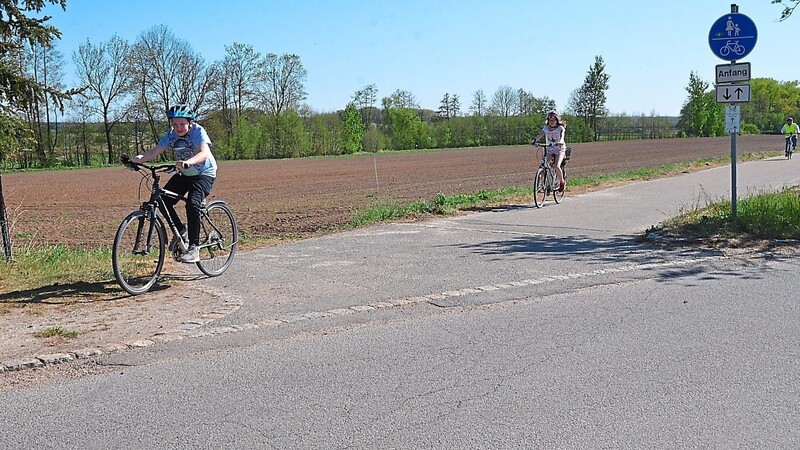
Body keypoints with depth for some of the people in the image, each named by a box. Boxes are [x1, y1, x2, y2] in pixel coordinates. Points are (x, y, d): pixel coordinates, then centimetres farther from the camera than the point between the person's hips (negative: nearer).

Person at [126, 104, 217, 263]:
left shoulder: (198, 132, -21)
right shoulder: (171, 135, -5)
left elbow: (204, 152, -39)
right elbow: (154, 152, -11)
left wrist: (188, 162, -58)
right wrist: (135, 159, -29)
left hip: (204, 174, -6)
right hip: (183, 174, 6)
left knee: (192, 204, -28)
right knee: (163, 200, -12)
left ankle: (194, 249, -22)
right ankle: (181, 230, 12)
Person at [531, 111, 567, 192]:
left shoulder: (560, 128, -11)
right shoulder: (546, 128, -2)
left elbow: (562, 136, -31)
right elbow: (540, 134, -19)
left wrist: (560, 142, -54)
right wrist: (534, 140, -41)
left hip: (560, 150, -4)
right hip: (549, 150, 4)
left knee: (557, 166, -25)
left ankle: (562, 182, -1)